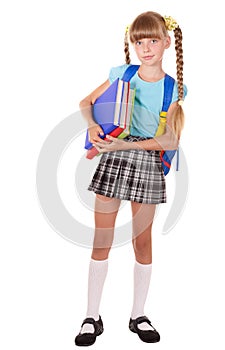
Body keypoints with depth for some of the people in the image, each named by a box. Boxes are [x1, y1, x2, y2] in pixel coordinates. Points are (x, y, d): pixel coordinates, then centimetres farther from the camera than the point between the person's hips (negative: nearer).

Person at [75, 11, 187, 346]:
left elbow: (169, 140, -8)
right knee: (102, 239, 3)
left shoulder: (174, 89, 1)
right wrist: (92, 124, -8)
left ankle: (139, 315, 23)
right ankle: (92, 317, 14)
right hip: (113, 158, 1)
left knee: (143, 240, 7)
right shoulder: (121, 74, 5)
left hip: (148, 162, 0)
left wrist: (126, 145, -18)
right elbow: (86, 102, 14)